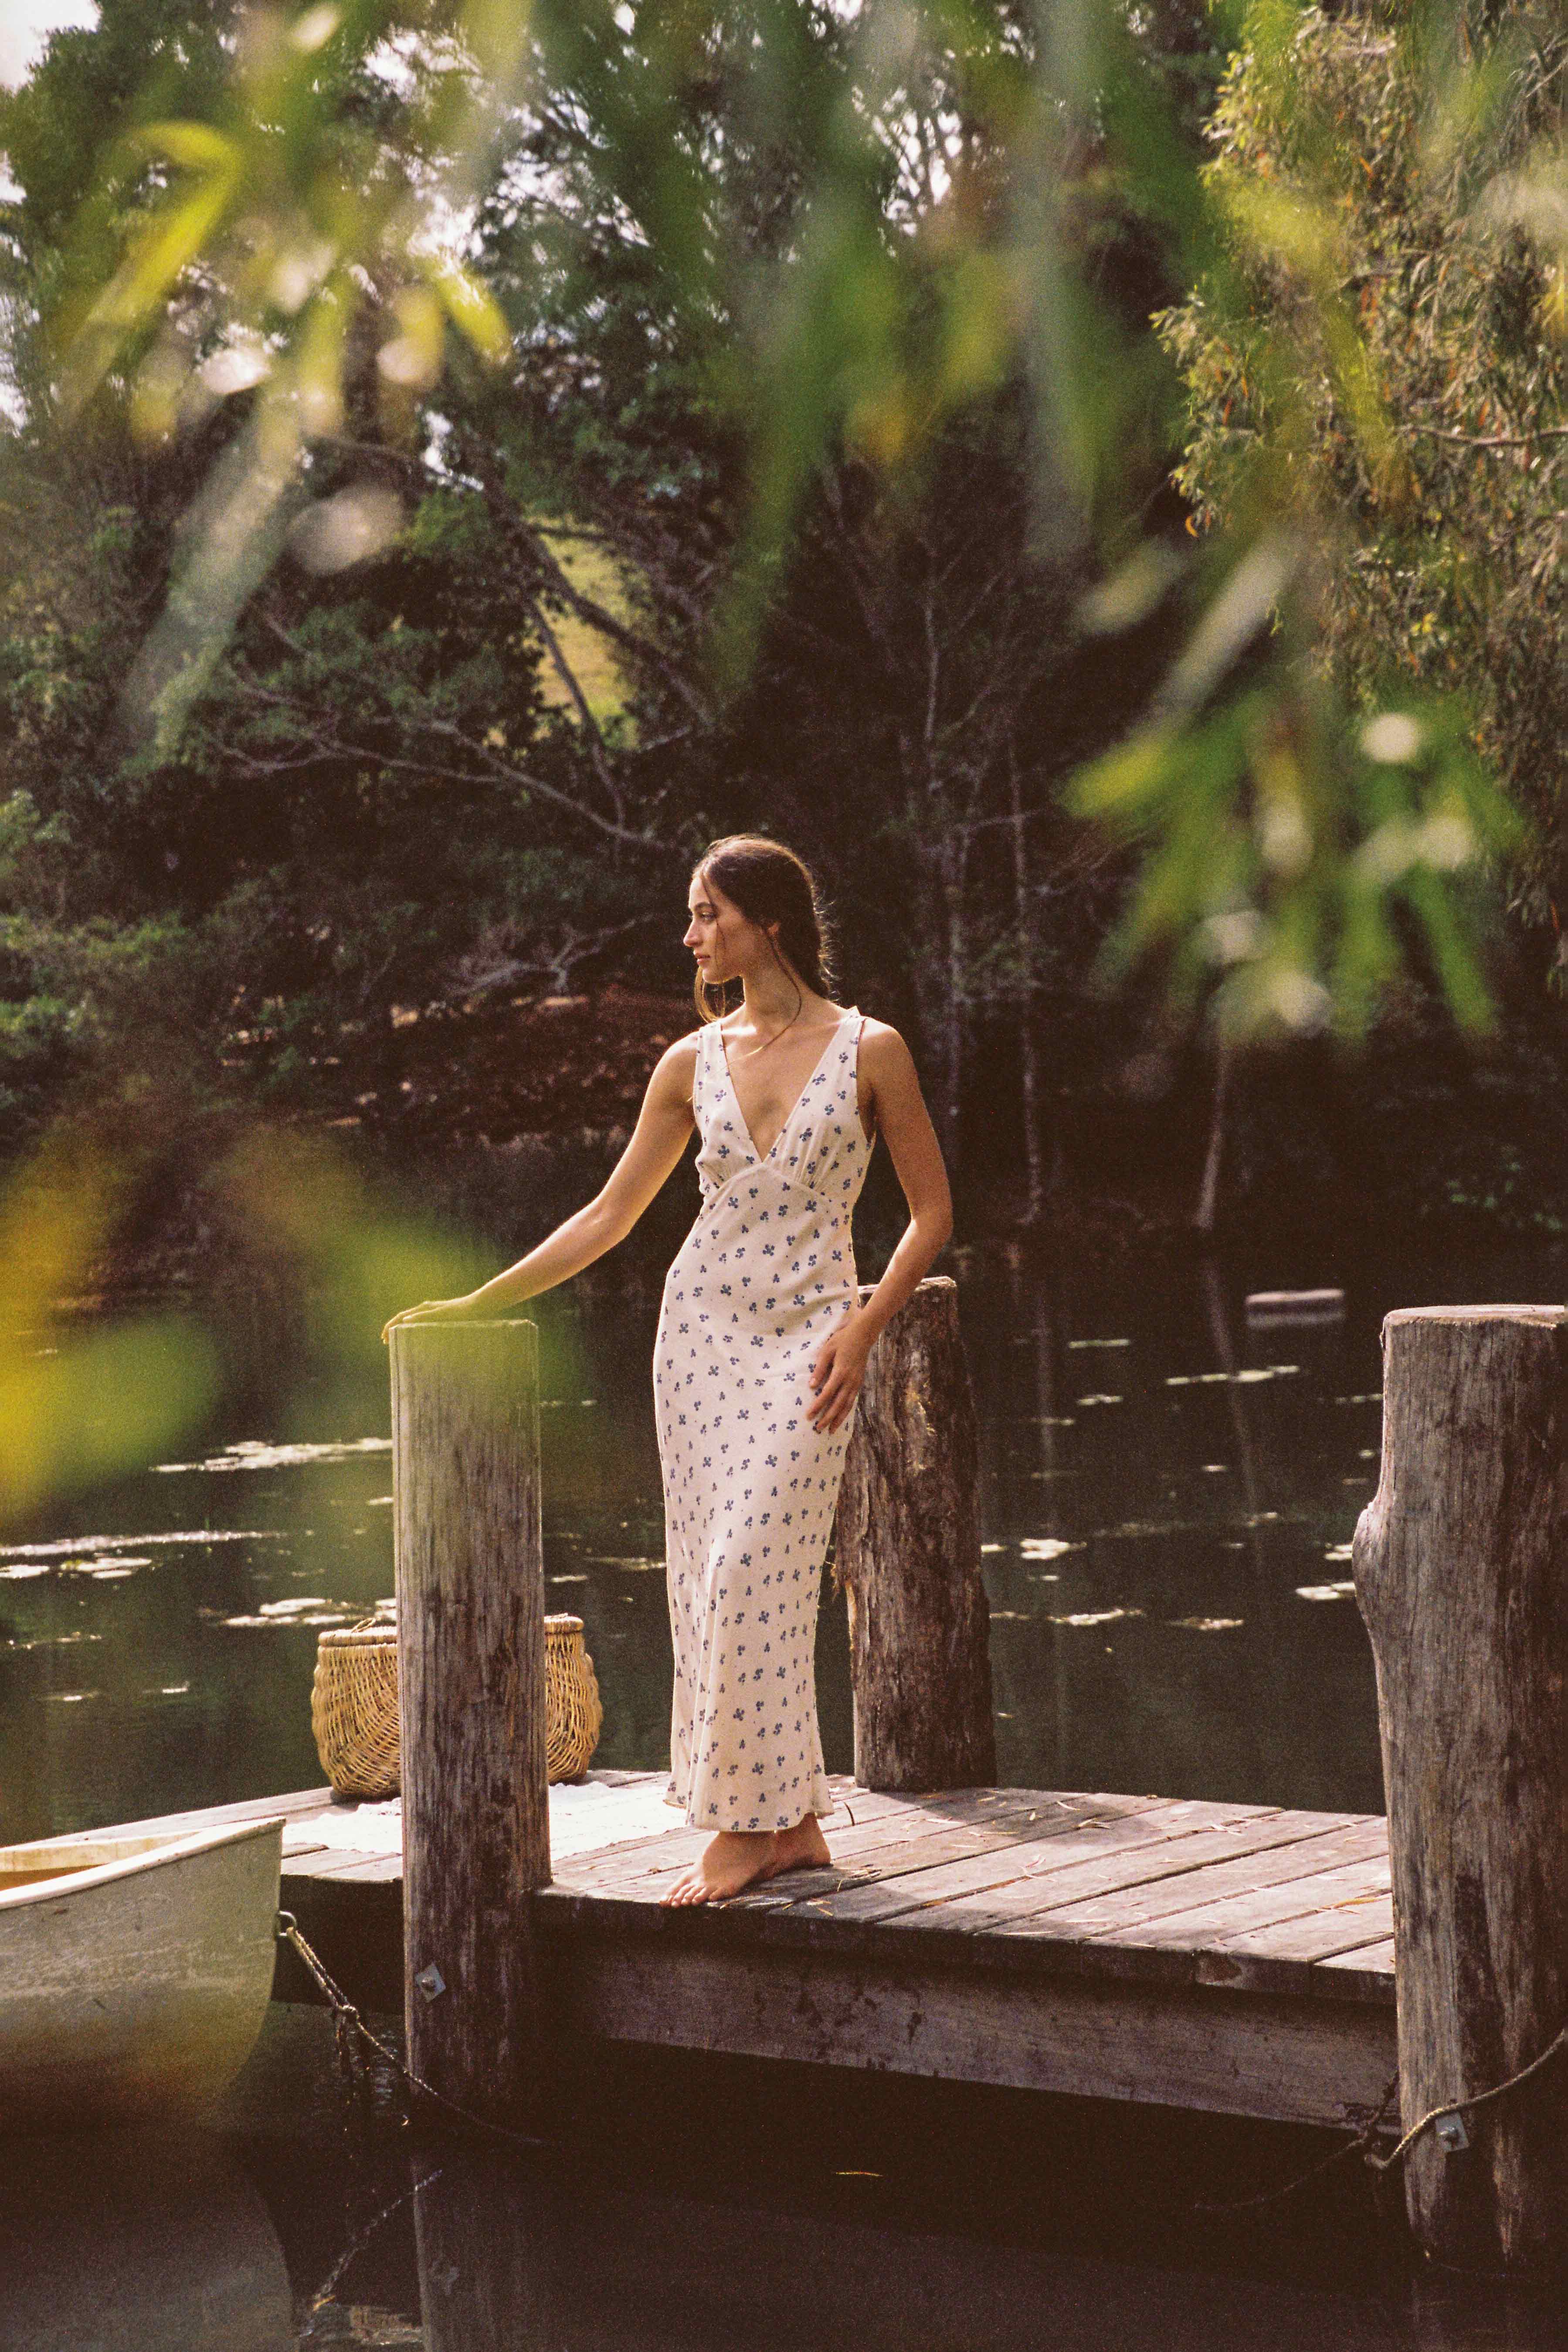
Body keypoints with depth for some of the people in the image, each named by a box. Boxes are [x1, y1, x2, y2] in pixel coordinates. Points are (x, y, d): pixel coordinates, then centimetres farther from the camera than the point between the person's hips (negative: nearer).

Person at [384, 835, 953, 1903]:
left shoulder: (868, 1050, -3)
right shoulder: (694, 1062, 8)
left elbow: (933, 1210, 1)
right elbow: (610, 1216, 13)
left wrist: (865, 1326, -11)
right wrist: (476, 1303, 9)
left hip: (808, 1334, -4)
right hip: (703, 1324, 4)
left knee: (753, 1571, -14)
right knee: (713, 1580, 0)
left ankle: (752, 1821, -6)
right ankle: (789, 1820, 6)